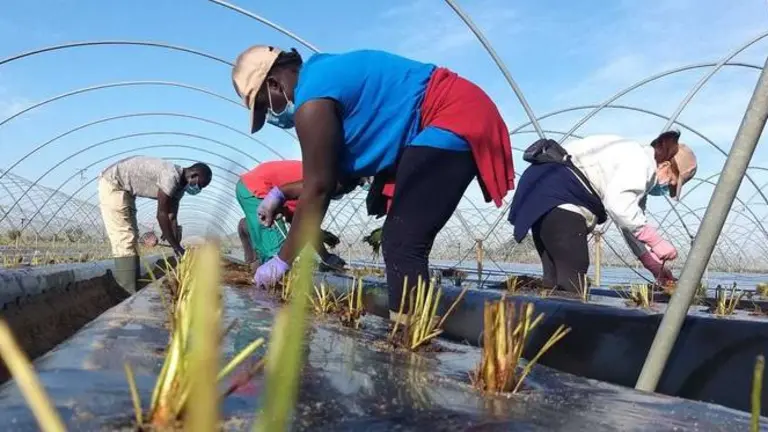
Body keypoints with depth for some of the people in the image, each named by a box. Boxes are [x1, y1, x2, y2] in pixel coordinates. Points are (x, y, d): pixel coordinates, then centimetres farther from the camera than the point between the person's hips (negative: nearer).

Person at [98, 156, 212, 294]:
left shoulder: (179, 184, 2)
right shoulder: (171, 177, -27)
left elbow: (172, 218, 5)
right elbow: (162, 215, -25)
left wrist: (177, 246, 2)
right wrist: (176, 246, -20)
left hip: (124, 189, 10)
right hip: (112, 183, -10)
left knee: (131, 238, 12)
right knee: (124, 239, -14)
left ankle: (133, 285, 18)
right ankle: (130, 292, -13)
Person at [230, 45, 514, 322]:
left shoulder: (312, 101, -14)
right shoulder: (323, 74, 17)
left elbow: (318, 189, -13)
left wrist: (283, 260, -4)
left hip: (453, 122, -11)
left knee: (401, 246, -16)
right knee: (403, 244, 12)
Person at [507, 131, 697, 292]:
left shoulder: (639, 167, 25)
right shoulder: (640, 161, -7)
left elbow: (634, 224, 29)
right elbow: (617, 204, -27)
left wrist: (655, 266, 23)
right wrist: (656, 241, -20)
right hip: (557, 193, -11)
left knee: (557, 281, 8)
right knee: (572, 284, -13)